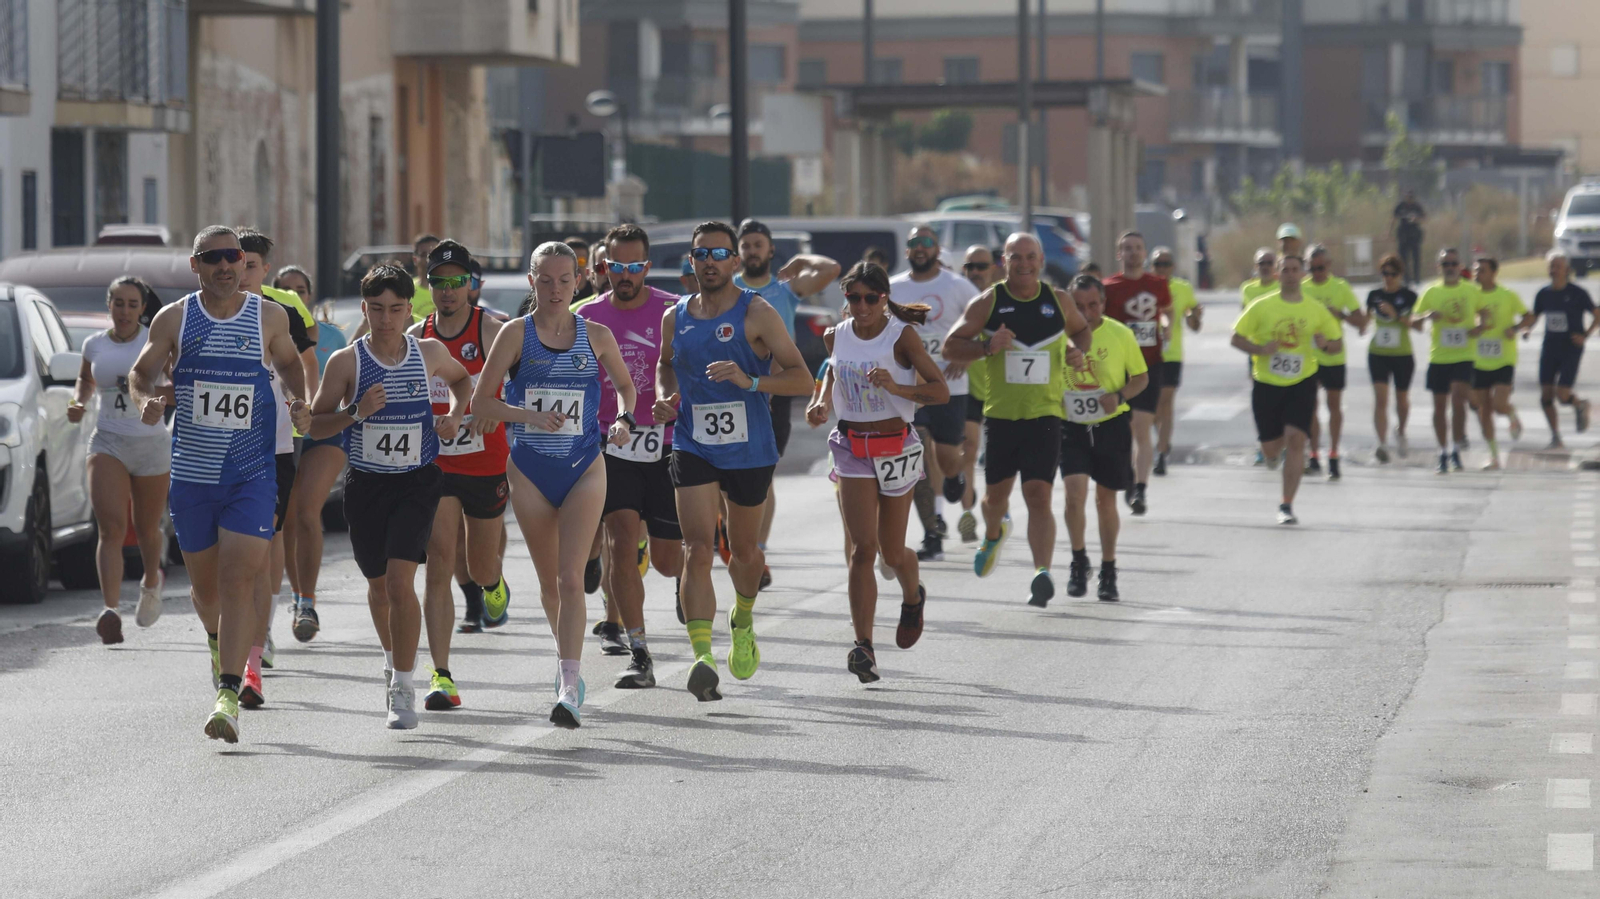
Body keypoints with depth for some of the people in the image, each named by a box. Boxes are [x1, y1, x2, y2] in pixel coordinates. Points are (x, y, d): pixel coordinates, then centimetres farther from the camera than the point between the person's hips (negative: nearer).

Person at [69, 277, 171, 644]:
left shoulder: (156, 341, -5)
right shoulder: (95, 344, 5)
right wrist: (78, 403, 5)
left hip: (151, 443, -1)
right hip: (107, 443, 1)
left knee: (146, 529, 15)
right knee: (111, 528, -17)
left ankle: (151, 583, 48)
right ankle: (111, 611, -27)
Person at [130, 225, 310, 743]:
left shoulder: (269, 317, 3)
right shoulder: (174, 320, 1)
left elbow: (289, 362, 20)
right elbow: (140, 374, 9)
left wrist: (298, 401, 1)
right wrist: (145, 401, -13)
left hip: (253, 473, -1)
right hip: (191, 472, 2)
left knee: (239, 579, -14)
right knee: (204, 584, 12)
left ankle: (229, 695, -17)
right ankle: (218, 640, 47)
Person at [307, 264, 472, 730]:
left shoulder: (430, 353, -1)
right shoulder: (346, 362, -7)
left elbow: (462, 378, 22)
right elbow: (315, 425, -4)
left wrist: (454, 413, 3)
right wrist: (356, 412, -21)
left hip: (416, 482, -1)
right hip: (365, 483, 1)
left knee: (400, 581, -16)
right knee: (378, 584, 15)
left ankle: (403, 689, -12)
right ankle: (393, 655, 44)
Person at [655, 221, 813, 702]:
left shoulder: (757, 314, -8)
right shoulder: (675, 318, 5)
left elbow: (802, 379, -11)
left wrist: (750, 381, -27)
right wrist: (665, 396, 5)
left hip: (750, 451, -1)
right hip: (694, 449, 1)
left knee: (744, 549, 16)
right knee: (697, 548, -16)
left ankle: (743, 621, 48)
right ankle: (702, 655, -25)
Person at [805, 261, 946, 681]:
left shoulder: (902, 336, -10)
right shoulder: (836, 337, 2)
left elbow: (940, 390, -12)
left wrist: (895, 387, -27)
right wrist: (822, 404, 4)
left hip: (896, 447, -2)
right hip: (851, 448, 2)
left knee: (892, 552, 10)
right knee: (863, 548, -13)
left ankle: (913, 595, 47)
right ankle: (864, 647, -15)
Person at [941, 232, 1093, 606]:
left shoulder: (1057, 302, 5)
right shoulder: (987, 303, -1)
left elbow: (1081, 329, 25)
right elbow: (950, 346, -1)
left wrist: (1078, 350, 2)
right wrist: (987, 346, -18)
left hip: (1045, 416, -1)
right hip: (1000, 415, 1)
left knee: (1039, 495, -14)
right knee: (996, 492, 14)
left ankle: (1042, 572, -21)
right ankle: (994, 534, 48)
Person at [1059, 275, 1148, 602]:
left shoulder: (1121, 334, -3)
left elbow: (1142, 377, 5)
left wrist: (1120, 395, -14)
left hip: (1111, 425, 0)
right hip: (1071, 426, 0)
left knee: (1106, 501, 9)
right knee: (1074, 493, -16)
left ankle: (1108, 572, 24)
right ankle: (1078, 562, 4)